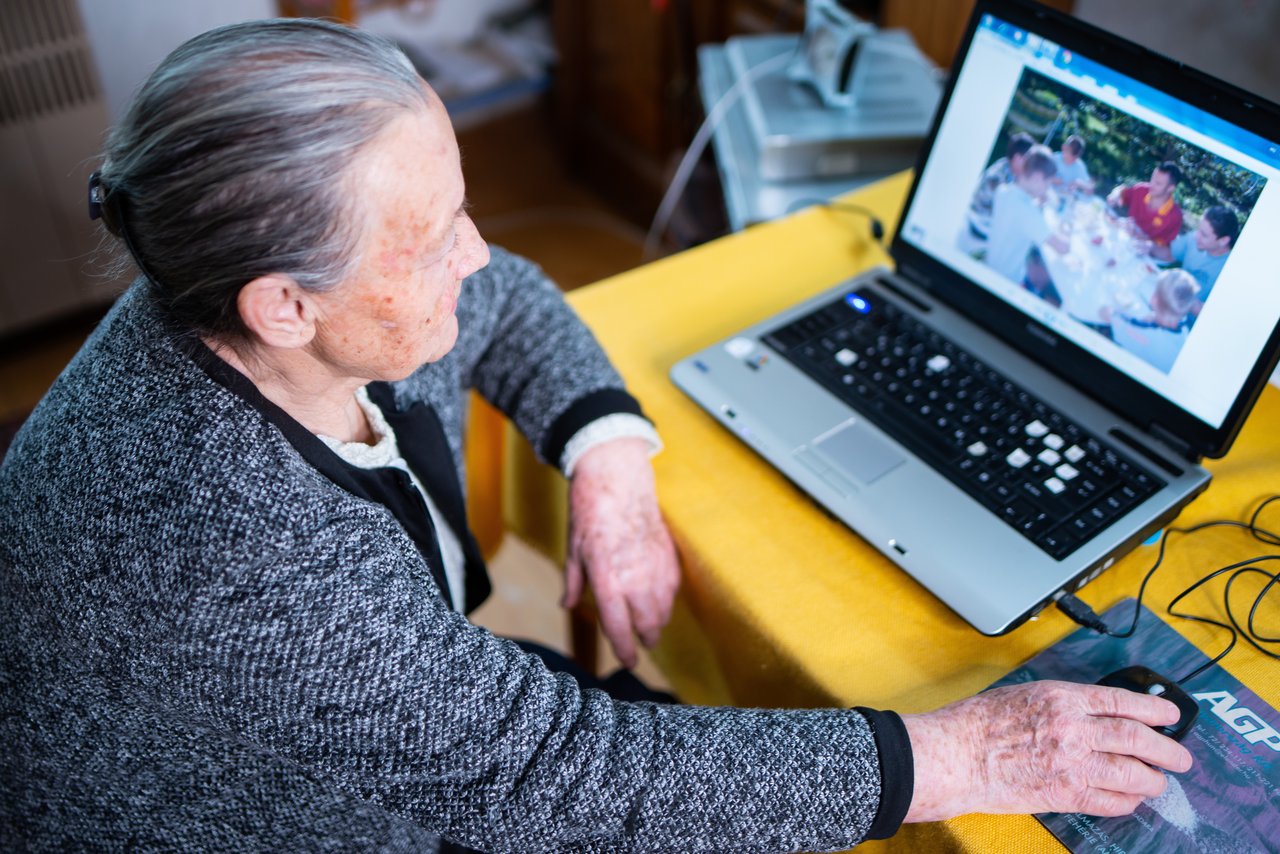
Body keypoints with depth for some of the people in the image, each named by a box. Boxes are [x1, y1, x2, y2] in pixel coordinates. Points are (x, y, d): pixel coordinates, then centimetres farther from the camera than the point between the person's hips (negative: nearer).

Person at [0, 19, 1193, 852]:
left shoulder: (328, 304, -17)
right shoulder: (219, 555, -40)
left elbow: (506, 302, 3)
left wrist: (609, 462, -14)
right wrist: (958, 758, -31)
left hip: (422, 710, 6)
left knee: (693, 733, 2)